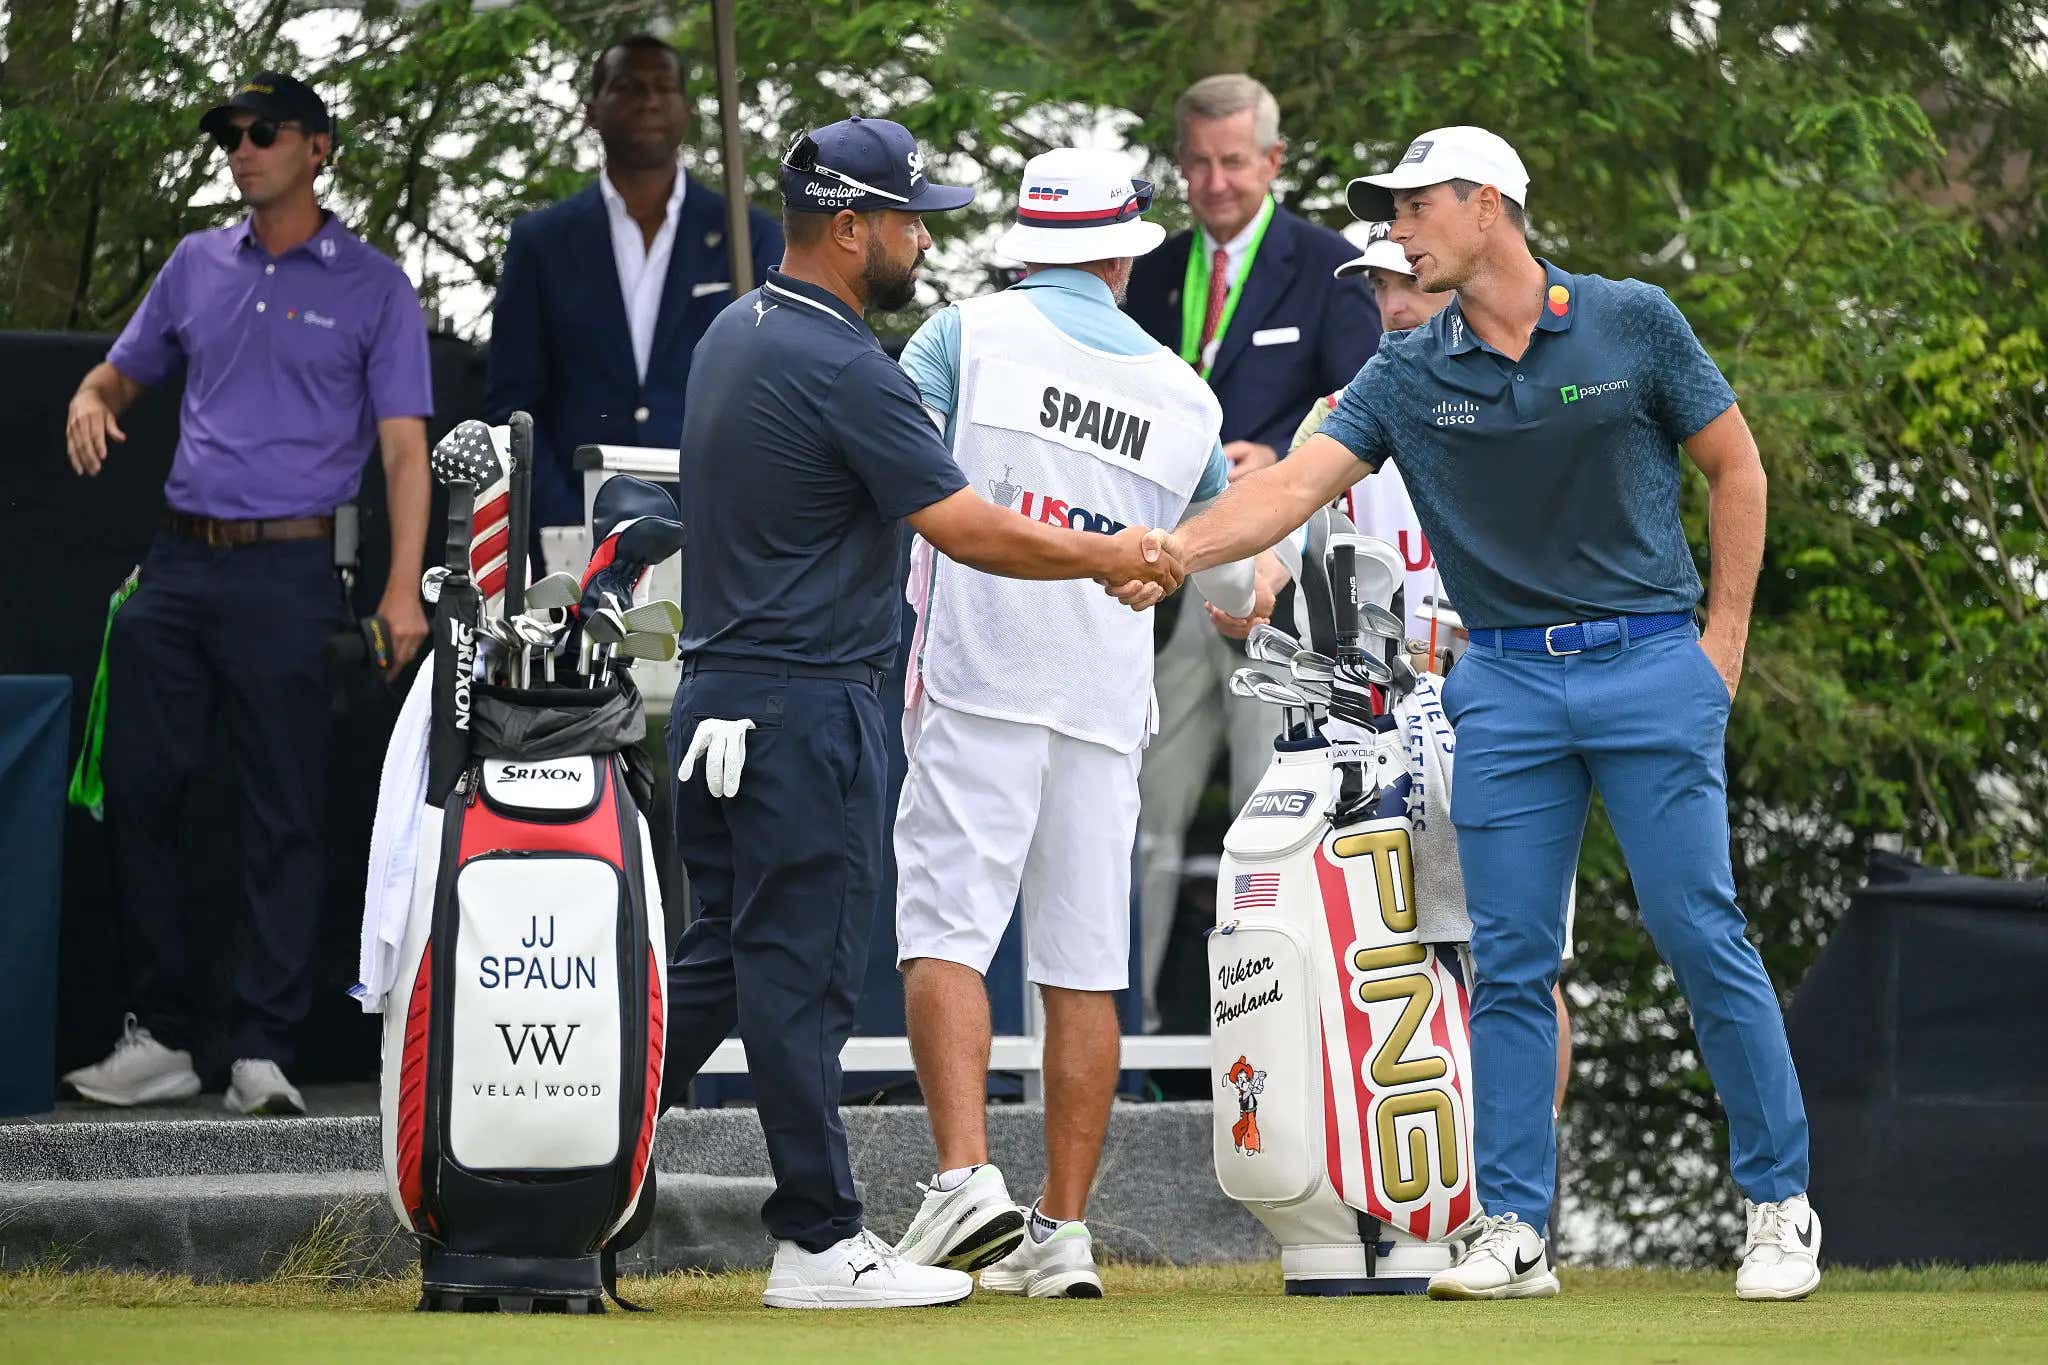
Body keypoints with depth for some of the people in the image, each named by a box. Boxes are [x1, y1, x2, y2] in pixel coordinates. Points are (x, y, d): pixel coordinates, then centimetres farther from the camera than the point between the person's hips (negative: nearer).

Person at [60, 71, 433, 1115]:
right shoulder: (197, 266, 14)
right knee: (138, 793, 2)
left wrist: (403, 588, -13)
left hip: (287, 571, -5)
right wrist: (92, 401, -2)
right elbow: (125, 370, 24)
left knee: (283, 817, -4)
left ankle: (261, 1056, -2)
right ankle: (161, 1037, 10)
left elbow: (403, 448, -2)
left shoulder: (372, 289, 2)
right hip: (180, 561, 5)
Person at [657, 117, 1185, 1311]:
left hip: (716, 700, 9)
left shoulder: (734, 336, 13)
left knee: (723, 954, 15)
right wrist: (1106, 558, -3)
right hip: (807, 709, -9)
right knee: (804, 971, -5)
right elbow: (969, 531, -17)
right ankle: (822, 1244, 0)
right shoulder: (841, 366, -17)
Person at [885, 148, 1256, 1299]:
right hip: (1107, 703, 3)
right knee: (1085, 963, 4)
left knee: (946, 932, -6)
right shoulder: (1186, 398, 14)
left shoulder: (970, 333, 2)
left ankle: (968, 1178, -23)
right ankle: (1063, 1233, 4)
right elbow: (1228, 577, 26)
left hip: (978, 678, -3)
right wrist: (1258, 582, 49)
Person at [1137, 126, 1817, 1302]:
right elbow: (1298, 483, -7)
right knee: (1511, 964, 1)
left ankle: (1782, 1205, 5)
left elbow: (1737, 469, 5)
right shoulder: (1408, 377, 3)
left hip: (1652, 669, -3)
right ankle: (1515, 1228, 5)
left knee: (1703, 935, -5)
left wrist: (1725, 639, -1)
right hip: (1507, 684, 3)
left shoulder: (1632, 324, -2)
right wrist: (1177, 547, -24)